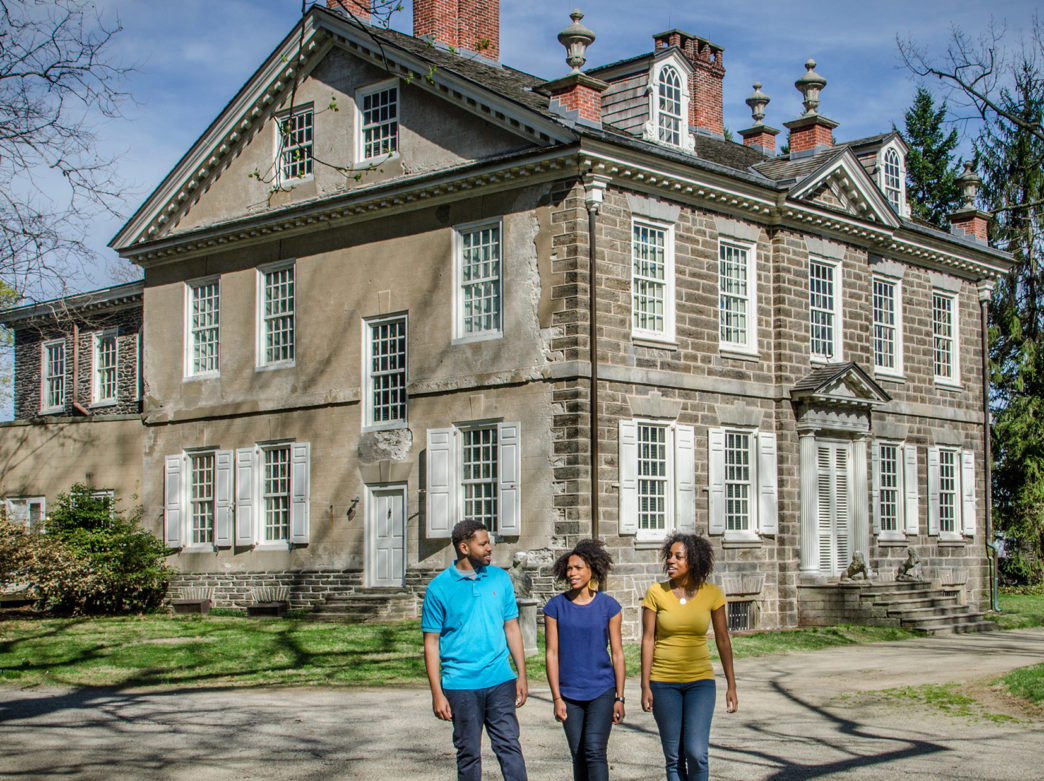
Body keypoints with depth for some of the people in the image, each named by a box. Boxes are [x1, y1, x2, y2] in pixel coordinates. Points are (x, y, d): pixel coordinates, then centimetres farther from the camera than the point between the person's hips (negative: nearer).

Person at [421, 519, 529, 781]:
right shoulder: (439, 588, -4)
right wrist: (437, 693, -7)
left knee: (509, 745, -1)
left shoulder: (500, 578, 6)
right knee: (469, 754, 7)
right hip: (460, 685, -2)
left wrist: (522, 675, 8)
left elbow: (511, 628, 12)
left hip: (500, 681, 2)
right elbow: (431, 643, -3)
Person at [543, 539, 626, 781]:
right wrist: (557, 697, -2)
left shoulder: (608, 606, -1)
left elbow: (617, 654, 2)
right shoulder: (556, 606, 0)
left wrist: (619, 698, 0)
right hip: (569, 694, 2)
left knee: (595, 752, -12)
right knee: (578, 757, 6)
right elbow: (552, 654, 1)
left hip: (602, 691, -2)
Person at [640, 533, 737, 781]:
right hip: (664, 683, 0)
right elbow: (648, 640, -3)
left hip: (700, 681, 0)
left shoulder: (712, 594, -3)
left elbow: (723, 639, 4)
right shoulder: (656, 593, -5)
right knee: (673, 757, 4)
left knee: (696, 753, -13)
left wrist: (731, 686, 3)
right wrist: (645, 686, -5)